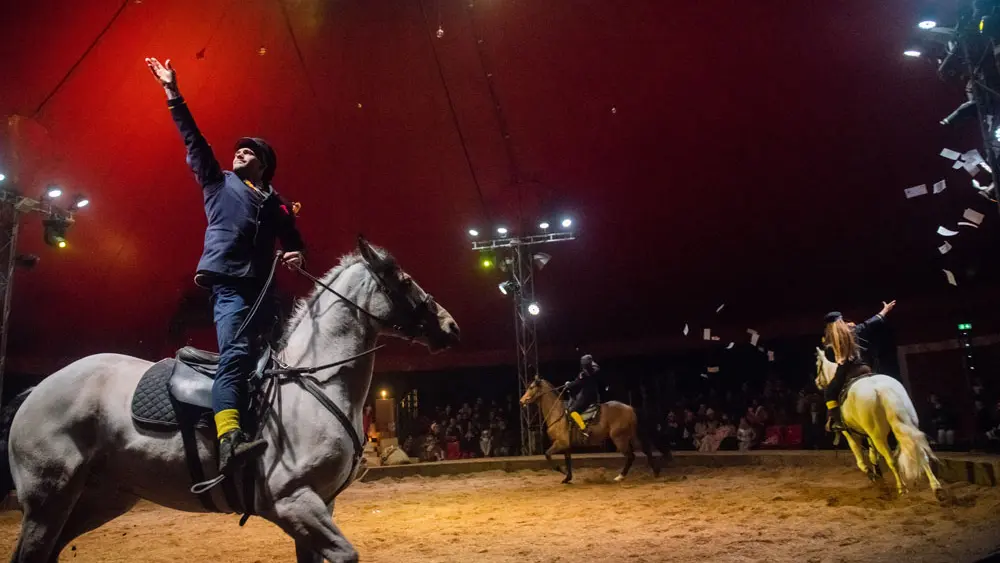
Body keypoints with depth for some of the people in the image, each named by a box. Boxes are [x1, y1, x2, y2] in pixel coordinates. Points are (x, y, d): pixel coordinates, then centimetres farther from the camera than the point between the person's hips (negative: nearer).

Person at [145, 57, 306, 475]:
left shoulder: (277, 206, 25)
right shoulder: (219, 184, 19)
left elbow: (294, 243, 25)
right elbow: (193, 140, 16)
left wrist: (297, 256, 1)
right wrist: (173, 93, 13)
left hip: (260, 286, 6)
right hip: (227, 282, -6)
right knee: (236, 354, -25)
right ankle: (229, 442, -39)